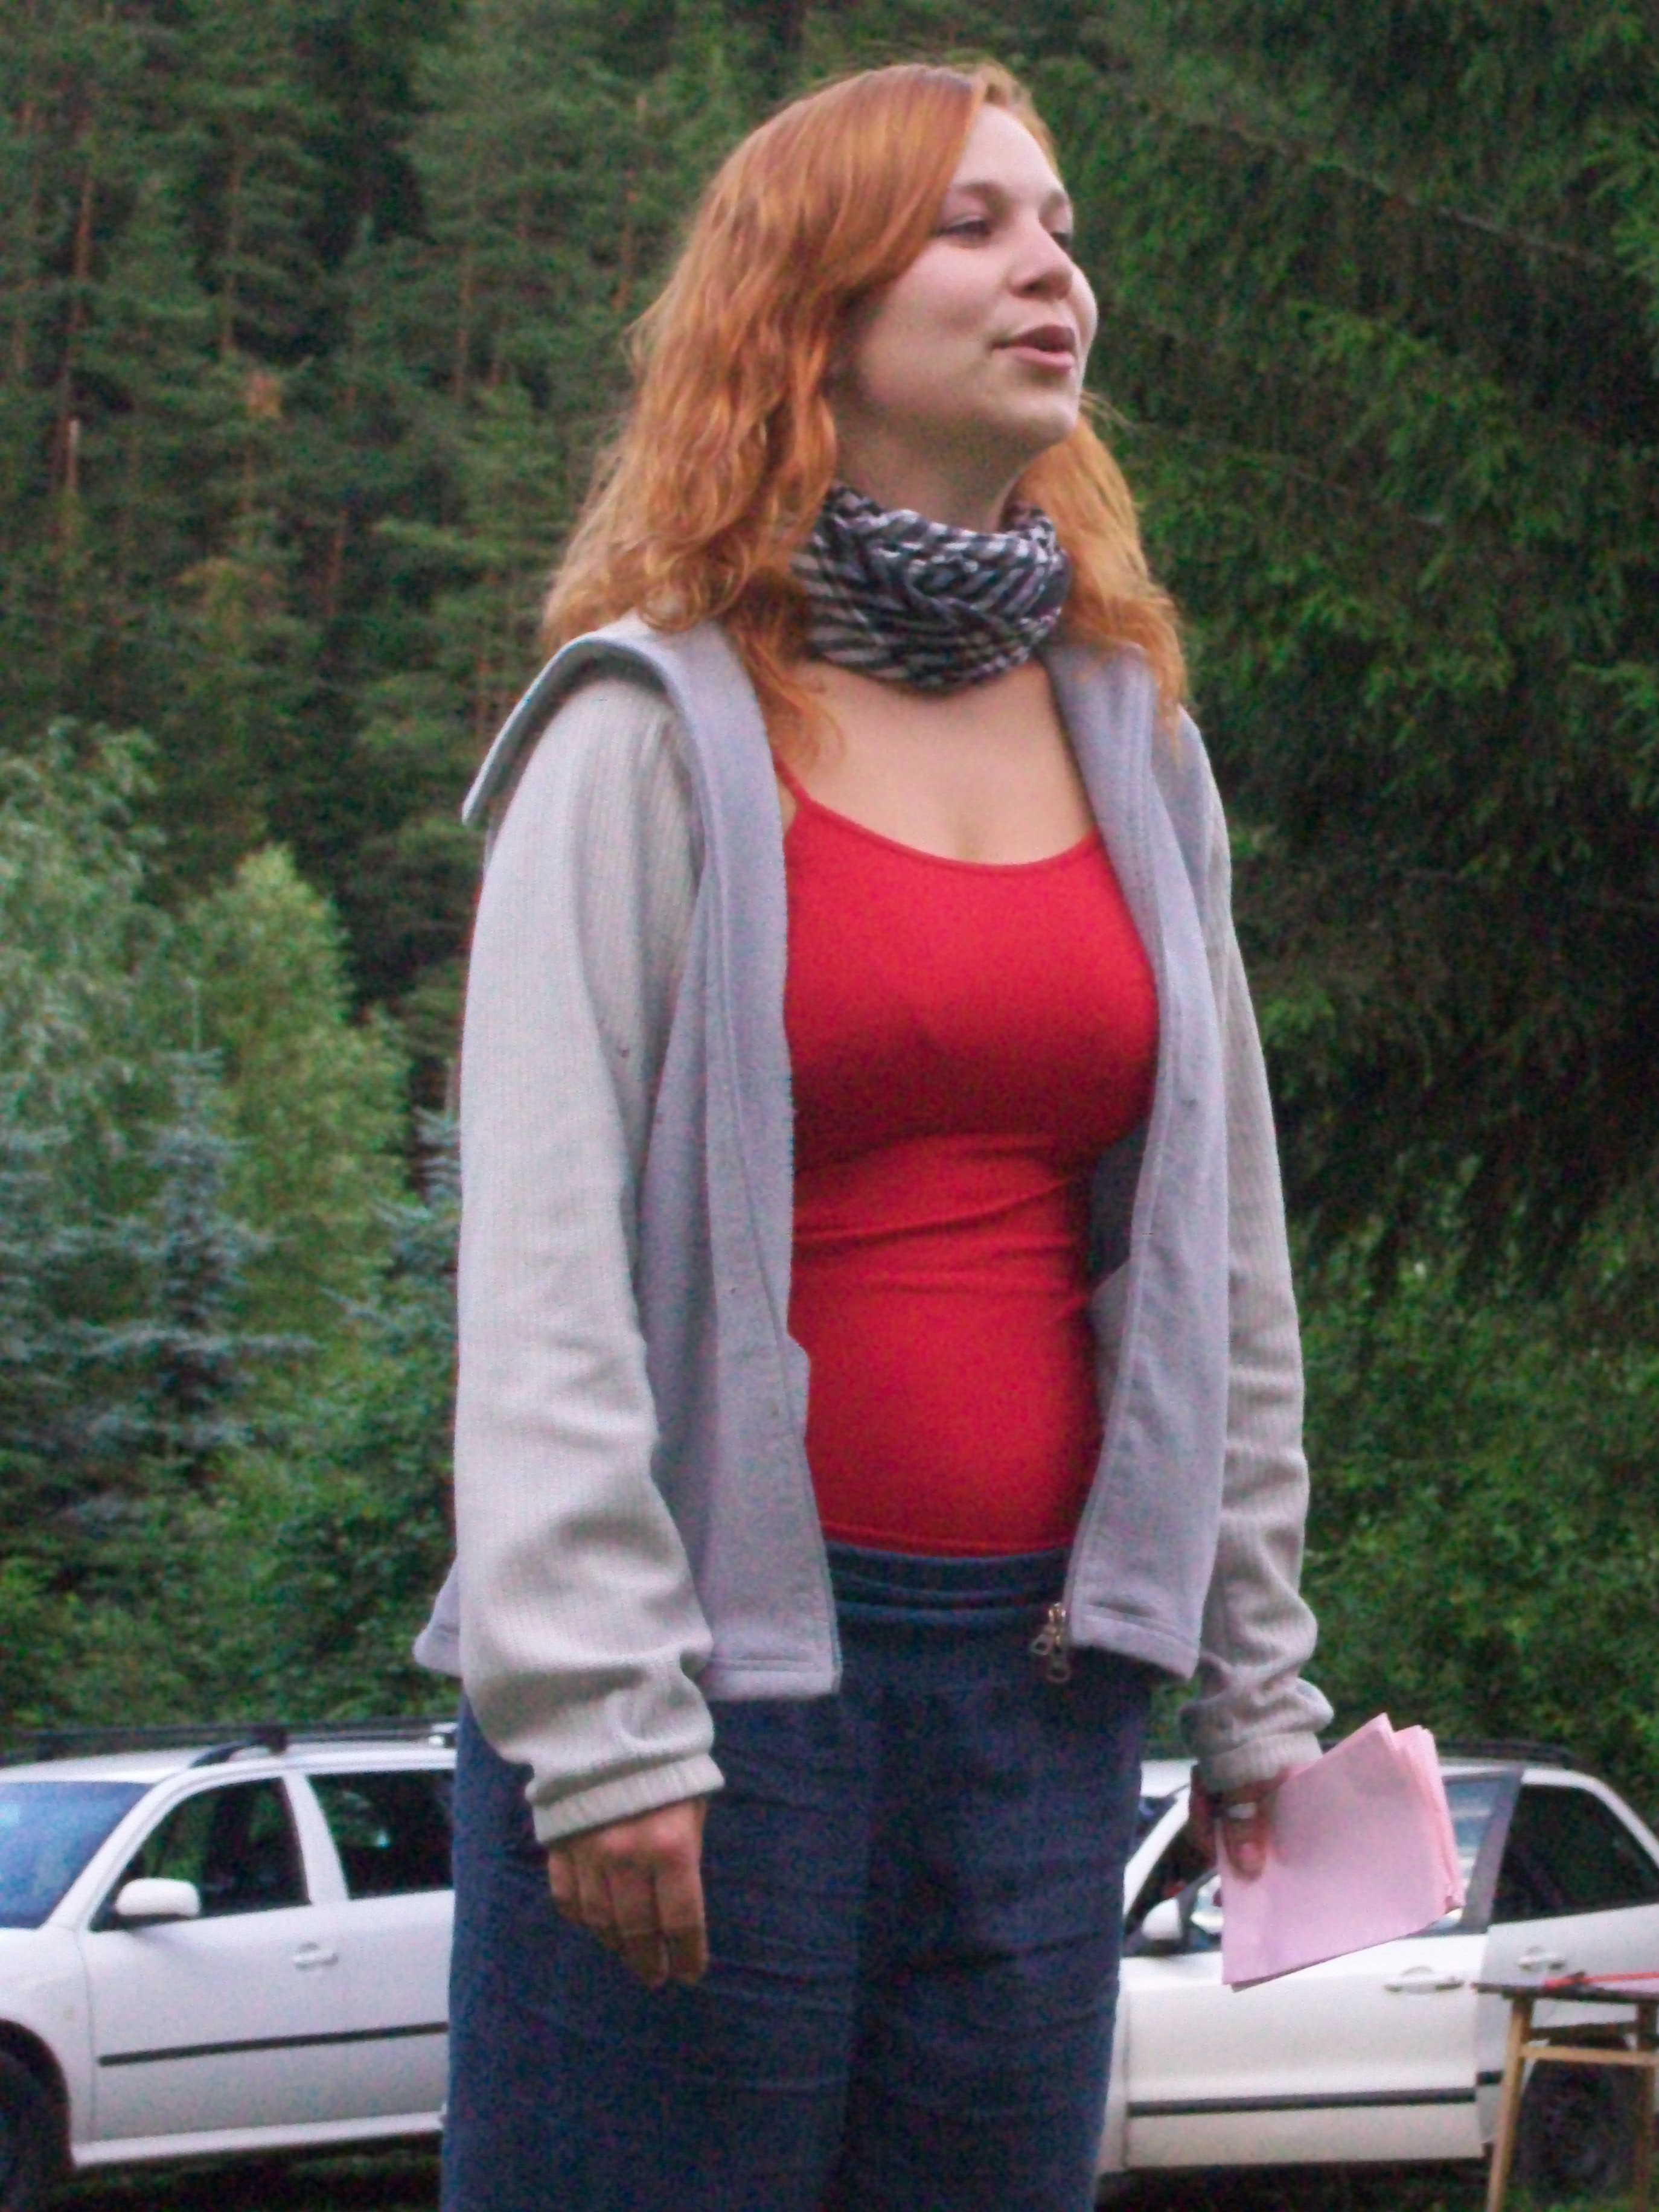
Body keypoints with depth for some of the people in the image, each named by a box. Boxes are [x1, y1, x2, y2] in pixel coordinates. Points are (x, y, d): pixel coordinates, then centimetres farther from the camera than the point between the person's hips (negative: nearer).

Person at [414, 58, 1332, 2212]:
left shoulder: (1130, 738, 13)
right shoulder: (654, 732, -3)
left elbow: (1226, 1247, 16)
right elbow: (540, 1261, -10)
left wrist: (1255, 1676, 13)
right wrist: (596, 1717, -17)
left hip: (1044, 1668, 5)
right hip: (723, 1659, -5)